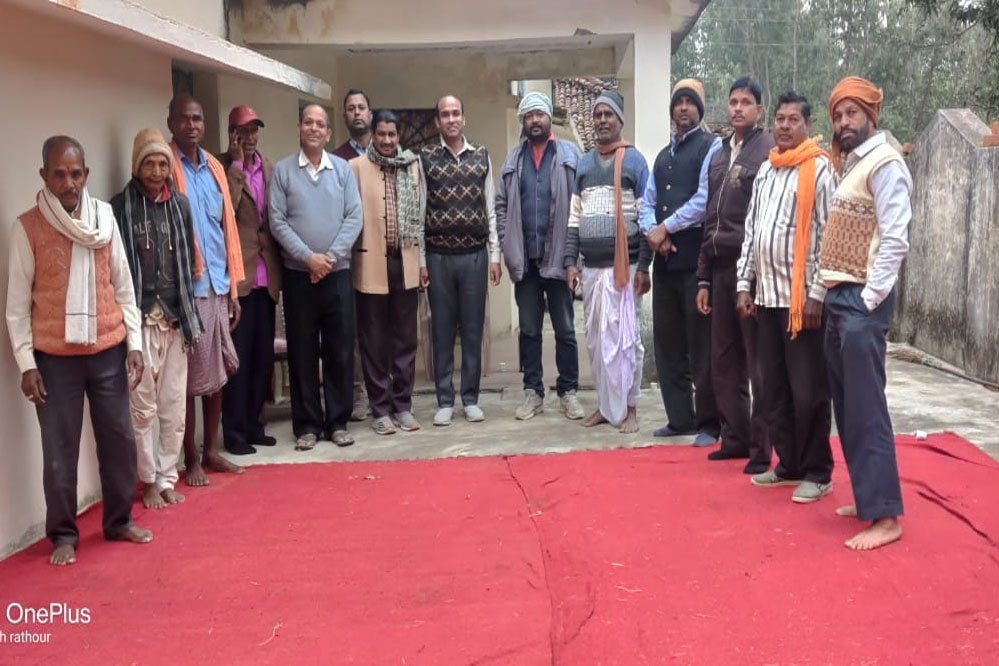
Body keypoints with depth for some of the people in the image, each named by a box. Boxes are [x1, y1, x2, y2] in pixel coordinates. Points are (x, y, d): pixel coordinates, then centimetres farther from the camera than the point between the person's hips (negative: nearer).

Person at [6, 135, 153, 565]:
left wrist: (134, 343, 2)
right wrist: (26, 362, -8)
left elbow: (122, 285, 7)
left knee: (120, 439, 10)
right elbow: (17, 302, -3)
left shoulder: (105, 216, 2)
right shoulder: (27, 227, -6)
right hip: (55, 357, -3)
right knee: (60, 450, 4)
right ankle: (63, 534, 19)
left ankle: (119, 521, 27)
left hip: (107, 351, 3)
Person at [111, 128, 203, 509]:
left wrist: (190, 316, 10)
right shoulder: (119, 208, -4)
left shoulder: (180, 205, 9)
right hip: (138, 320, -4)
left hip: (174, 319, 4)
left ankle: (167, 478, 20)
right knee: (142, 408, 2)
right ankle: (149, 481, 16)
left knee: (174, 407, 7)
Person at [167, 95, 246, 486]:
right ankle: (191, 458, 13)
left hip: (218, 284, 6)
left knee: (218, 373, 12)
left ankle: (212, 451, 24)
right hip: (186, 287, -6)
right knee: (190, 376, 1)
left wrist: (234, 286, 12)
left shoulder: (214, 168, 13)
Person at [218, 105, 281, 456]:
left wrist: (278, 267, 11)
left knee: (263, 355, 11)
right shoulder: (222, 167, -5)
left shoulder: (267, 166, 13)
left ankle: (253, 423, 22)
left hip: (266, 275, 6)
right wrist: (236, 165, -16)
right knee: (238, 356, -1)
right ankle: (234, 431, 8)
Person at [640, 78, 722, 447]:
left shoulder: (711, 147, -1)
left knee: (702, 346, -3)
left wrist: (666, 228, -8)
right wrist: (652, 232, -5)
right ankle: (680, 418, 20)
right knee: (668, 343, 10)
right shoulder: (663, 156, 22)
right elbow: (647, 203, 16)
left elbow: (704, 199, -13)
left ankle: (708, 424, 6)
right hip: (665, 260, 7)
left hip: (697, 257, -7)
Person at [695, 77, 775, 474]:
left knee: (759, 363, -1)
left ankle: (762, 449, 8)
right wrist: (704, 278, 15)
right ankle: (735, 438, 22)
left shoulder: (769, 152, -4)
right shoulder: (718, 157, 18)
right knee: (725, 360, 10)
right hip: (720, 268, 7)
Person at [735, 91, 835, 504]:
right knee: (773, 389, 11)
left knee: (808, 391, -1)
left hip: (802, 297, -7)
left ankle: (817, 472, 11)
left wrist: (817, 294, -15)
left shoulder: (820, 169, -5)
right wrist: (744, 284, 10)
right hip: (766, 295, 7)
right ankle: (789, 465, 23)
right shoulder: (765, 171, 15)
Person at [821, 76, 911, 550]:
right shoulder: (852, 164, 17)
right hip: (839, 298, 9)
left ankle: (886, 515, -2)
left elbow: (894, 240, -17)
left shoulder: (884, 163, -9)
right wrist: (836, 294, 9)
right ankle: (868, 496, 22)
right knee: (846, 405, 12)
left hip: (862, 301, -9)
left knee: (866, 408, -8)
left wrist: (869, 299, -19)